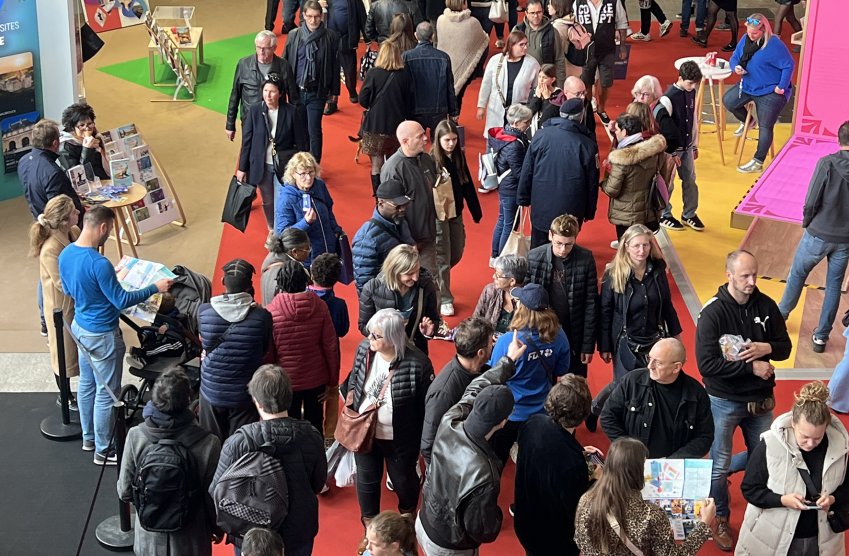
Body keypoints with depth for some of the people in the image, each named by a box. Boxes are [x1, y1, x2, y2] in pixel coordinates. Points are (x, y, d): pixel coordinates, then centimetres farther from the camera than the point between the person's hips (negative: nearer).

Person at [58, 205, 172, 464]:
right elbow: (121, 301, -22)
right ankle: (104, 450, 18)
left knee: (86, 384, 22)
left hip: (80, 328, 9)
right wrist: (155, 288, -15)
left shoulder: (65, 254, -3)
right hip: (102, 336, -9)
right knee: (107, 393, 6)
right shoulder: (99, 264, -30)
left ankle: (89, 437, 38)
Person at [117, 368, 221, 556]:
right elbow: (213, 497, -13)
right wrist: (216, 527, 7)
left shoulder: (135, 437, -19)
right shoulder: (207, 444, -25)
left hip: (149, 540, 2)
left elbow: (125, 492, -9)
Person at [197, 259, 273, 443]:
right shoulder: (262, 316, -17)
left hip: (211, 392, 1)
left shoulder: (203, 311, -13)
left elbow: (204, 342, 3)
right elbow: (264, 350, -1)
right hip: (244, 396, -1)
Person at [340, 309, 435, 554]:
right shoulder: (364, 349, -13)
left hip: (400, 440, -3)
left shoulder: (417, 363, -28)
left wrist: (424, 443, -9)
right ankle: (370, 528, 44)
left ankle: (408, 517, 54)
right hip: (364, 432, 4)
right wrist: (350, 400, -2)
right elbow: (353, 378, 9)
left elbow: (427, 406, -16)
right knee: (367, 479, 20)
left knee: (403, 480, 22)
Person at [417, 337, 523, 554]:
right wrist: (497, 516, -5)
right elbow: (484, 532, -26)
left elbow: (474, 391, 0)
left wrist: (508, 360, 12)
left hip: (424, 522, 6)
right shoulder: (482, 475, -41)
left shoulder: (449, 423, -23)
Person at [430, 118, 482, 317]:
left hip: (456, 213, 6)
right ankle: (444, 299, 16)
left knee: (457, 253, 16)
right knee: (442, 258, 3)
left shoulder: (459, 157, 1)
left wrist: (476, 211, 11)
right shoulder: (431, 160, -16)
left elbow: (468, 185, 8)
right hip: (438, 215, -6)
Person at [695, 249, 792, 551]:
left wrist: (766, 348, -18)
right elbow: (706, 364, -23)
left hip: (760, 400, 4)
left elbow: (785, 346, 4)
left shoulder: (766, 305, -5)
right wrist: (751, 367, -22)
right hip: (724, 402, -4)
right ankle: (720, 519, 29)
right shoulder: (712, 313, -18)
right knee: (719, 465, 10)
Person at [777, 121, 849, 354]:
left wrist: (806, 222, 4)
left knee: (797, 274, 20)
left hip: (819, 234, -2)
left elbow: (811, 201, -16)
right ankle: (821, 337, 20)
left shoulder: (827, 163, -17)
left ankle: (781, 314, 37)